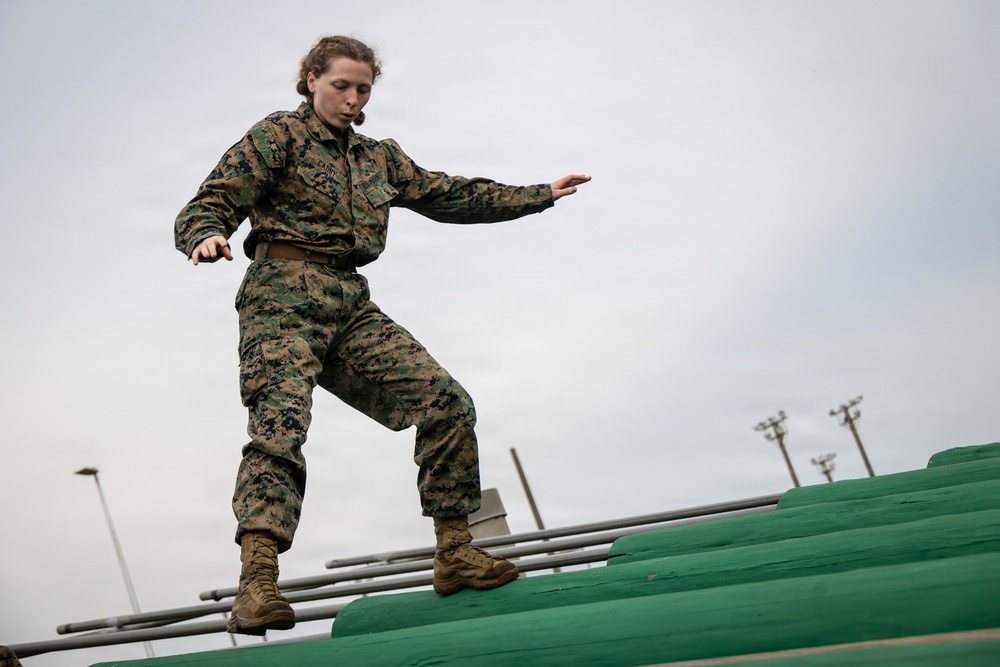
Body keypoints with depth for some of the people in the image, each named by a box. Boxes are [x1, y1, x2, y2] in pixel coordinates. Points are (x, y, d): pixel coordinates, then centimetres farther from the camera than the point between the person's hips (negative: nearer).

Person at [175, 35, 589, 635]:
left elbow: (447, 196, 32)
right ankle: (258, 585, -38)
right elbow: (210, 203, 0)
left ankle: (454, 552, 3)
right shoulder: (280, 135, 8)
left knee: (446, 401, -5)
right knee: (280, 422, -26)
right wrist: (208, 237, -25)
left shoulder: (380, 157, 26)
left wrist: (539, 195, 32)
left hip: (352, 305, 6)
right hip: (284, 297, -6)